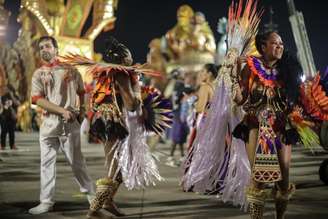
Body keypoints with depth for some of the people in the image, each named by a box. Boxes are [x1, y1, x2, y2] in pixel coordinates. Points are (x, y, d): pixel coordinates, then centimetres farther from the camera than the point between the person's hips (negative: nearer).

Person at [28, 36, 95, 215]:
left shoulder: (70, 70, 6)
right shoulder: (38, 74, 7)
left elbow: (81, 92, 17)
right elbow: (38, 99, -5)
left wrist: (81, 110, 3)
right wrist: (62, 111, -16)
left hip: (69, 122, -2)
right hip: (48, 123, 2)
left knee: (76, 162, 1)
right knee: (46, 163, 4)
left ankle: (91, 195, 15)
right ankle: (46, 202, 10)